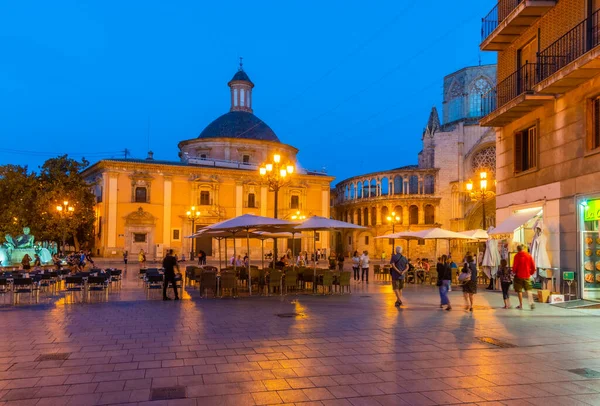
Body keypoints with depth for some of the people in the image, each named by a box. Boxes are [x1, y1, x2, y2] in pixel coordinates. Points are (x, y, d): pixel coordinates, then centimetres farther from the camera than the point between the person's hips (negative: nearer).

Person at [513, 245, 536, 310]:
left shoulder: (517, 256, -10)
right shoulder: (529, 255, 3)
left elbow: (514, 266, -11)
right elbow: (533, 265, 3)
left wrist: (514, 272, 7)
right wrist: (532, 272, 17)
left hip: (519, 276, -3)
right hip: (527, 275, 3)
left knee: (519, 290, 6)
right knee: (528, 290, 9)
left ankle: (521, 305, 7)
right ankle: (531, 303, -9)